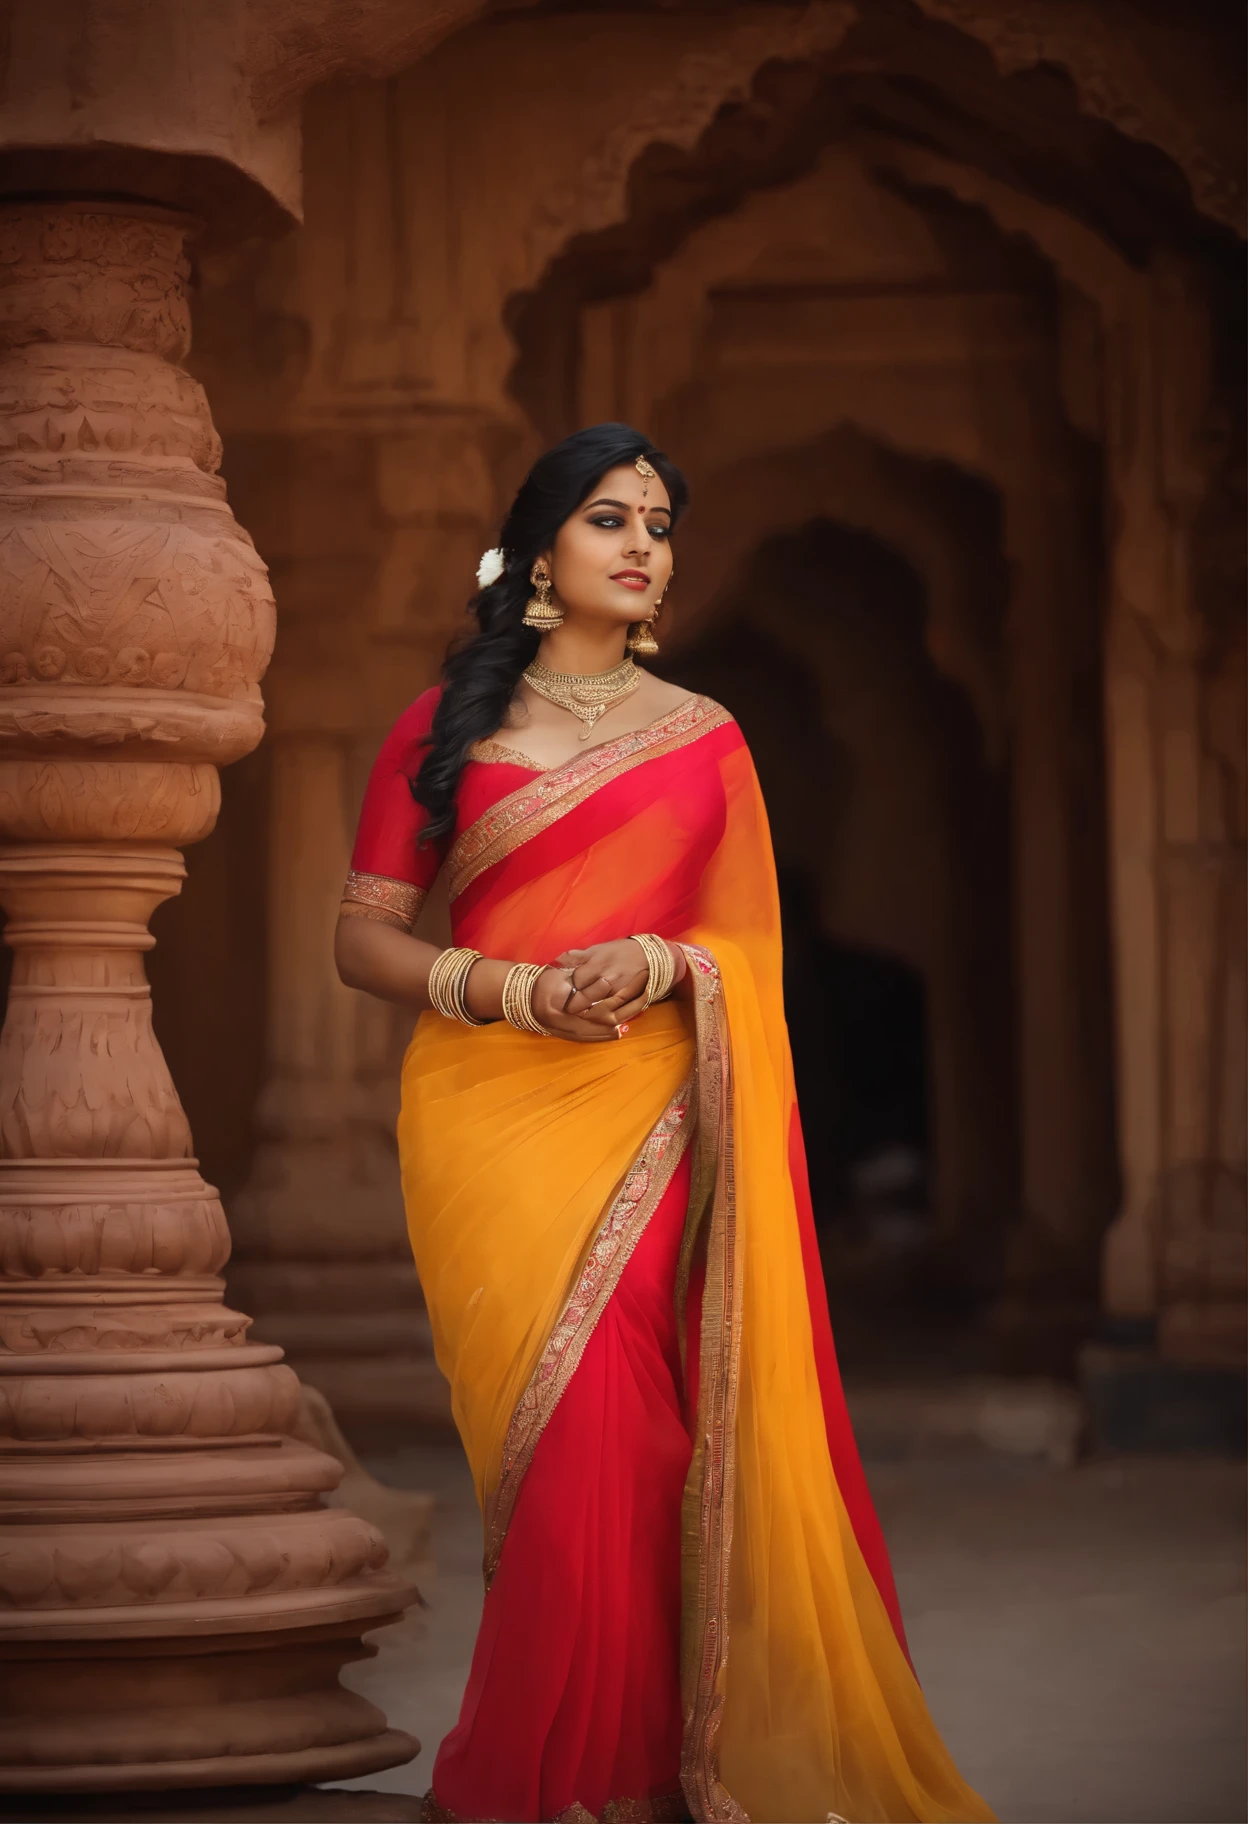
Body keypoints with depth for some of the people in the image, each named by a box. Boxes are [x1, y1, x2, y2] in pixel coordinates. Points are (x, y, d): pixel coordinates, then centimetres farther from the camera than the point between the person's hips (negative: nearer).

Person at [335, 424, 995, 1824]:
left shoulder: (703, 738, 13)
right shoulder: (444, 726, 10)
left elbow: (750, 945, 10)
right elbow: (364, 938, 6)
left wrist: (655, 960, -12)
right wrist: (514, 990, -10)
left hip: (643, 1124, 1)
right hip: (486, 1118, -1)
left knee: (616, 1432, -10)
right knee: (558, 1431, -8)